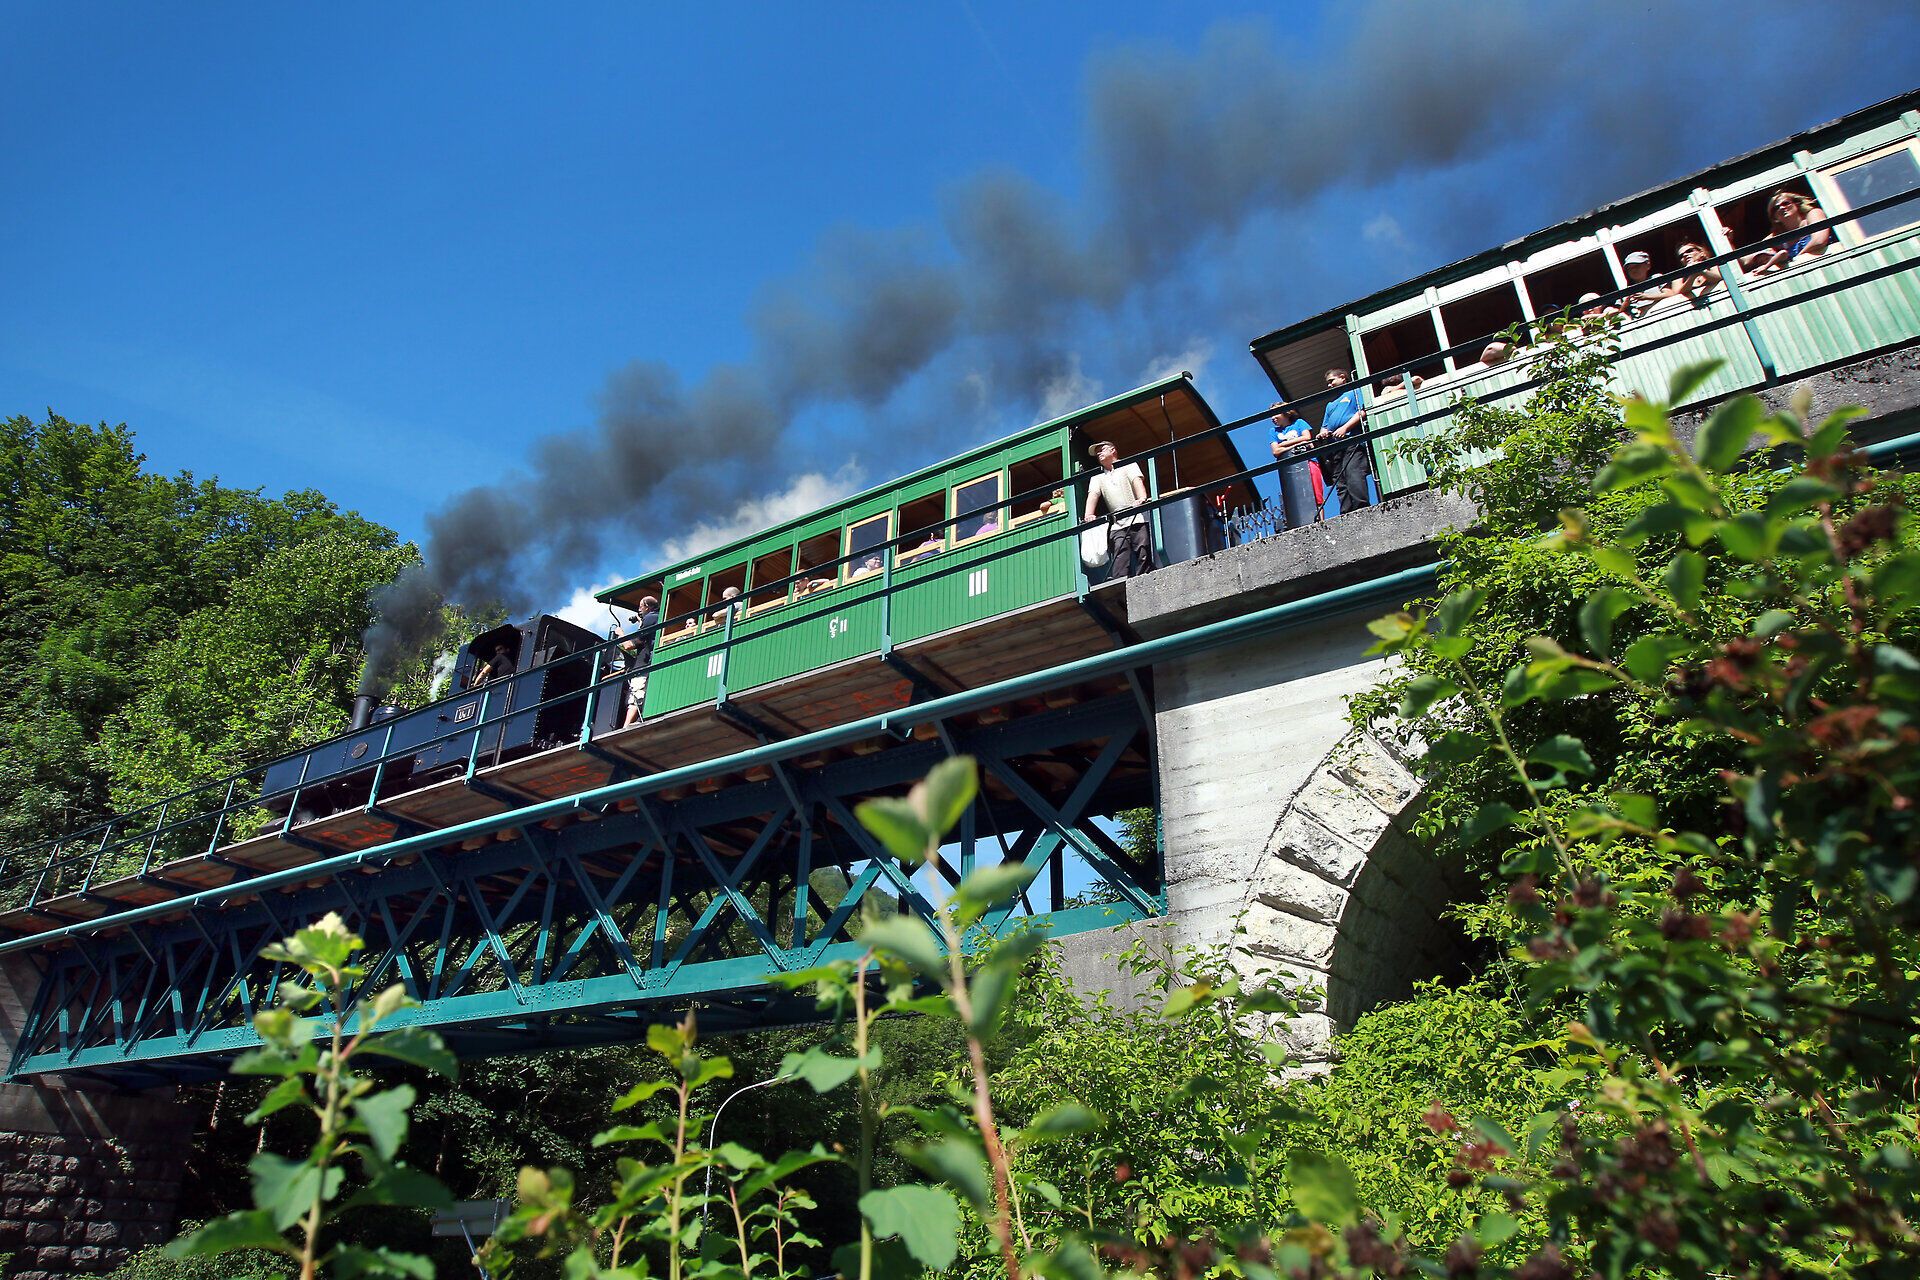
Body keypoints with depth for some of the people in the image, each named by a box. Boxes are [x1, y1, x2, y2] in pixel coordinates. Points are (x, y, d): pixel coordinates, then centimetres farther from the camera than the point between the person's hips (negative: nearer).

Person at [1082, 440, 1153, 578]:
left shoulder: (1128, 465, 14)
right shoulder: (1097, 476, 24)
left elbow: (1137, 481, -4)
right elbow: (1093, 494, 8)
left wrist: (1142, 498, -26)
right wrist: (1088, 515, -12)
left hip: (1137, 518, -2)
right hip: (1117, 525, 3)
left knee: (1144, 556, -12)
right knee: (1120, 557, -14)